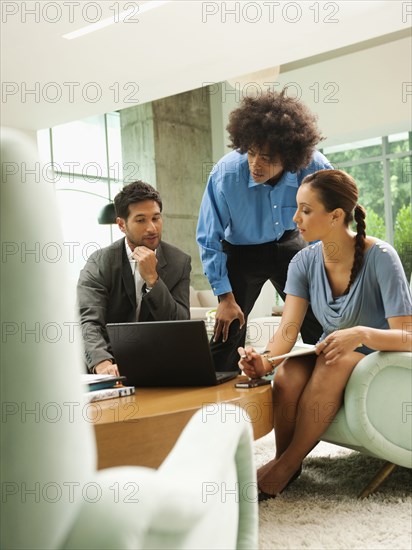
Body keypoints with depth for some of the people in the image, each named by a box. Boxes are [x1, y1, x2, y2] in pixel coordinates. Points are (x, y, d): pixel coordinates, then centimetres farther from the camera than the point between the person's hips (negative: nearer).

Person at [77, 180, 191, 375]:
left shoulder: (179, 262, 0)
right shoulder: (99, 263, -6)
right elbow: (89, 322, -19)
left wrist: (152, 279, -19)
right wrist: (102, 363, -40)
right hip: (114, 362, -1)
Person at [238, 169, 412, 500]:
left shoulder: (380, 258, -20)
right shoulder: (305, 262, -6)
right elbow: (289, 328, -16)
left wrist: (362, 334, -44)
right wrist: (266, 360, -37)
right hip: (329, 357, 4)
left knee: (334, 362, -36)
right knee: (288, 373, -29)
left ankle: (286, 465, -23)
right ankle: (283, 460, -12)